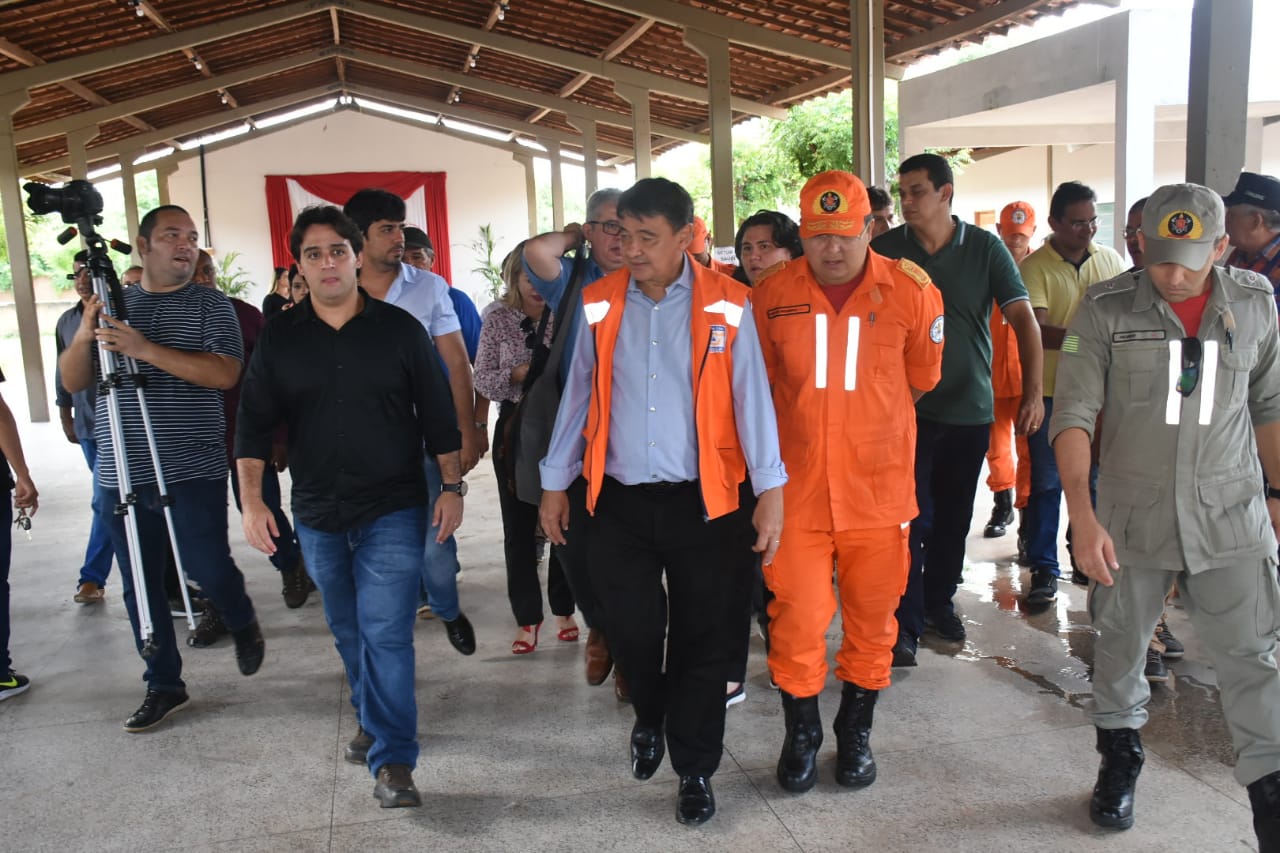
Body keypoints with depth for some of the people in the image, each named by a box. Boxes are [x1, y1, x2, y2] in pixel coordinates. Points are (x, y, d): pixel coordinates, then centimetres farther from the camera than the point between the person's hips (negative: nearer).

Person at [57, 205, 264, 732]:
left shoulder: (211, 306, 0)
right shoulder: (111, 304, 12)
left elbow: (225, 373, -15)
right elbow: (72, 382, 8)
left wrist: (147, 349, -24)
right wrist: (83, 335, -12)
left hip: (192, 473, -4)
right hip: (121, 475, 4)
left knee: (208, 570, -6)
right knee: (141, 588, 8)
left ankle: (243, 624, 27)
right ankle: (163, 685, 22)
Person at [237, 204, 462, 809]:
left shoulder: (400, 329, -2)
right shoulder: (279, 339, 2)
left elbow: (438, 415, 2)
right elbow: (254, 423, 2)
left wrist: (452, 487, -1)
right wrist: (252, 499, -7)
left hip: (392, 510, -3)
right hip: (318, 515, 3)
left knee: (385, 633, -9)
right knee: (348, 631, 17)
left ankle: (392, 760, -1)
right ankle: (374, 721, 39)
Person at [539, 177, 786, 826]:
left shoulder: (726, 304, -4)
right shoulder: (599, 303, 3)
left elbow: (750, 398, -5)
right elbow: (578, 396, 9)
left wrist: (769, 489, -10)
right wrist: (555, 482, 11)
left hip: (704, 501, -2)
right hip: (619, 502, 2)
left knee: (703, 642, 7)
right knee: (633, 632, 9)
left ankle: (694, 769, 26)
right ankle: (650, 720, 41)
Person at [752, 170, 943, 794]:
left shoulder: (912, 292, -4)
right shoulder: (771, 296, -3)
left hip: (879, 491, 0)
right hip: (798, 490, 0)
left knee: (871, 621, 12)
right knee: (796, 620, 4)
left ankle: (856, 732, 34)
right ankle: (801, 733, 28)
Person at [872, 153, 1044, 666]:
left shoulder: (985, 248, -3)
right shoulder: (886, 249, -4)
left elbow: (1023, 319, -7)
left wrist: (1033, 391, -17)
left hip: (971, 407, 2)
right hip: (909, 407, -2)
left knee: (954, 514, 15)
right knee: (912, 516, -4)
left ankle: (939, 601, 33)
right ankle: (905, 623, 5)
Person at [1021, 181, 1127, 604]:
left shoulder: (1111, 259, 6)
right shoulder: (1035, 267, -10)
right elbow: (1034, 331, -20)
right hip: (1051, 391, -4)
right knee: (1046, 482, 1)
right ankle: (1044, 568, 10)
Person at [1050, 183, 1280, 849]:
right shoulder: (1106, 309, -8)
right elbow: (1073, 414, -12)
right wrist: (1082, 515, -21)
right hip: (1131, 516, -1)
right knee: (1120, 648, 14)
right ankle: (1119, 762, 35)